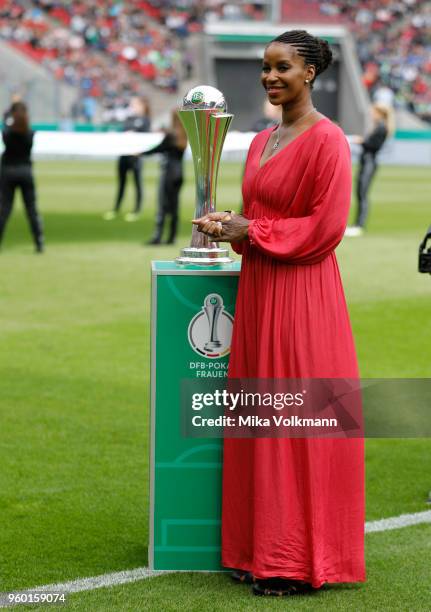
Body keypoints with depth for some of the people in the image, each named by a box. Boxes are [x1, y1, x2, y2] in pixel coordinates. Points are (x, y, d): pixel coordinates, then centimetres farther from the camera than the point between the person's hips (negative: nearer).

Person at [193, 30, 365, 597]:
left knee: (303, 422, -3)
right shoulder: (262, 141, 15)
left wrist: (251, 231, -12)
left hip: (303, 294, -8)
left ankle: (304, 560, 4)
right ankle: (262, 549, 16)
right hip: (258, 292, 8)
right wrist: (230, 226, 2)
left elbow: (325, 228, -15)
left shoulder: (327, 140, -11)